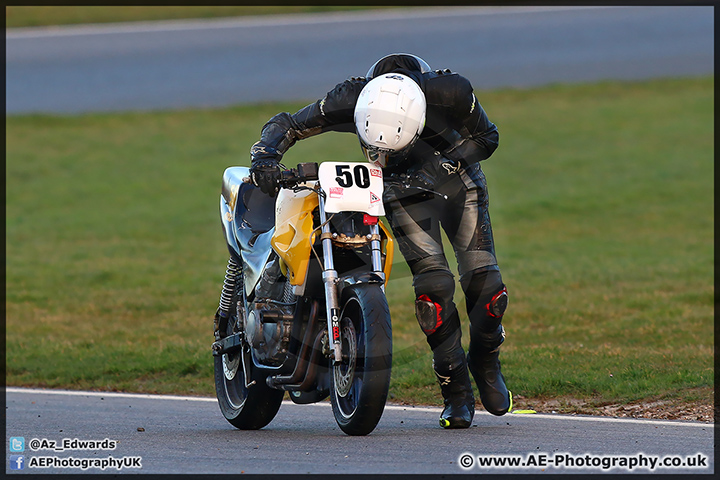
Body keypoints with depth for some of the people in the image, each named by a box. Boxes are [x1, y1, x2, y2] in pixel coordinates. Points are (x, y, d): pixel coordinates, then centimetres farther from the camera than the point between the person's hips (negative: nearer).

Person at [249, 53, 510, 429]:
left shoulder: (450, 91, -34)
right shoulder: (350, 100, -32)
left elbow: (486, 136, -13)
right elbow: (286, 125, -20)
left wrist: (445, 165, -30)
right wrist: (265, 157, -41)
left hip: (456, 176, 0)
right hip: (404, 190, 0)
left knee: (485, 285, -9)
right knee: (433, 284, -18)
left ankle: (485, 362, 22)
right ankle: (456, 392, -3)